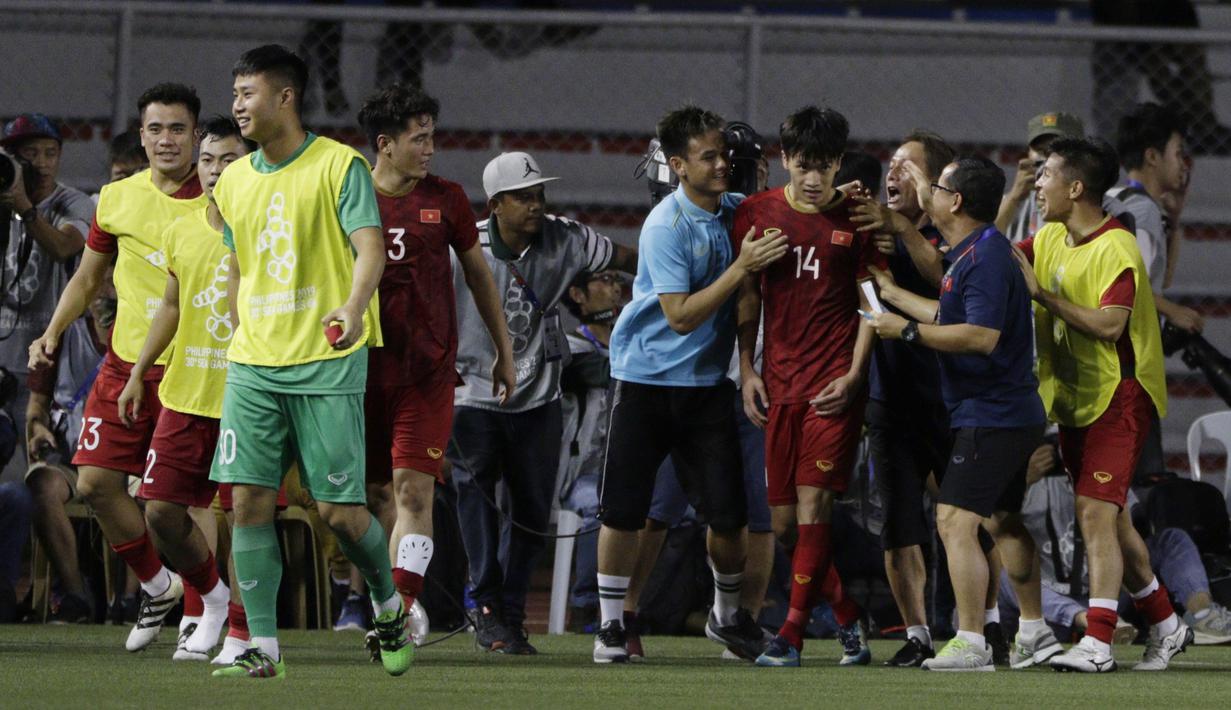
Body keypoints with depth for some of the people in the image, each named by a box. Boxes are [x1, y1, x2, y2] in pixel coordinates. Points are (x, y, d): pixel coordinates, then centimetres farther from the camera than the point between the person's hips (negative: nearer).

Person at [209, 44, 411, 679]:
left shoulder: (339, 165, -5)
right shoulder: (234, 181, 13)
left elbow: (369, 249, -16)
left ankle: (389, 606, 22)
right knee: (249, 500, -6)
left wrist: (353, 307, -34)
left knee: (339, 509, -5)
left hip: (328, 363, -5)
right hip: (253, 365, 5)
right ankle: (262, 647, -2)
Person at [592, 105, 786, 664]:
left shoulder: (735, 211, 3)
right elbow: (681, 315, -20)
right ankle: (611, 625, 9)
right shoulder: (665, 226, -16)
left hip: (707, 382, 5)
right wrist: (742, 268, -25)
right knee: (622, 510, -3)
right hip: (645, 378, -5)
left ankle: (727, 615, 24)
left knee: (728, 513, 1)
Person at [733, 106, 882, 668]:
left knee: (813, 504, -12)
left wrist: (854, 375, -6)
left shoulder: (855, 220, 1)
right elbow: (747, 296, 13)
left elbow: (871, 304, 3)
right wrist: (746, 370, 6)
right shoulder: (757, 214, 7)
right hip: (779, 383, 4)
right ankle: (848, 617, 20)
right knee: (783, 515, 3)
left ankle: (791, 634, -11)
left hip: (835, 384, -4)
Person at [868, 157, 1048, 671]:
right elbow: (954, 318, 23)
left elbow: (981, 336, -28)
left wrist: (908, 331, -22)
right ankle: (1034, 631, 32)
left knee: (956, 522, -15)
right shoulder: (972, 251, 13)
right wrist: (895, 296, 29)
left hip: (991, 413, -11)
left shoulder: (985, 257, -19)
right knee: (1006, 522, 22)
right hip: (1011, 412, 11)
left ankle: (971, 644, -19)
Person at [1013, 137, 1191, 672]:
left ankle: (1098, 643, -18)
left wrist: (1042, 294, -24)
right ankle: (1166, 626, 27)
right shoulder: (1049, 240, 9)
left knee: (1096, 515, -16)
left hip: (1118, 397, -9)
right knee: (1110, 519, 14)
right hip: (1073, 399, 9)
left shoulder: (1117, 250, -18)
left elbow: (1109, 325, -26)